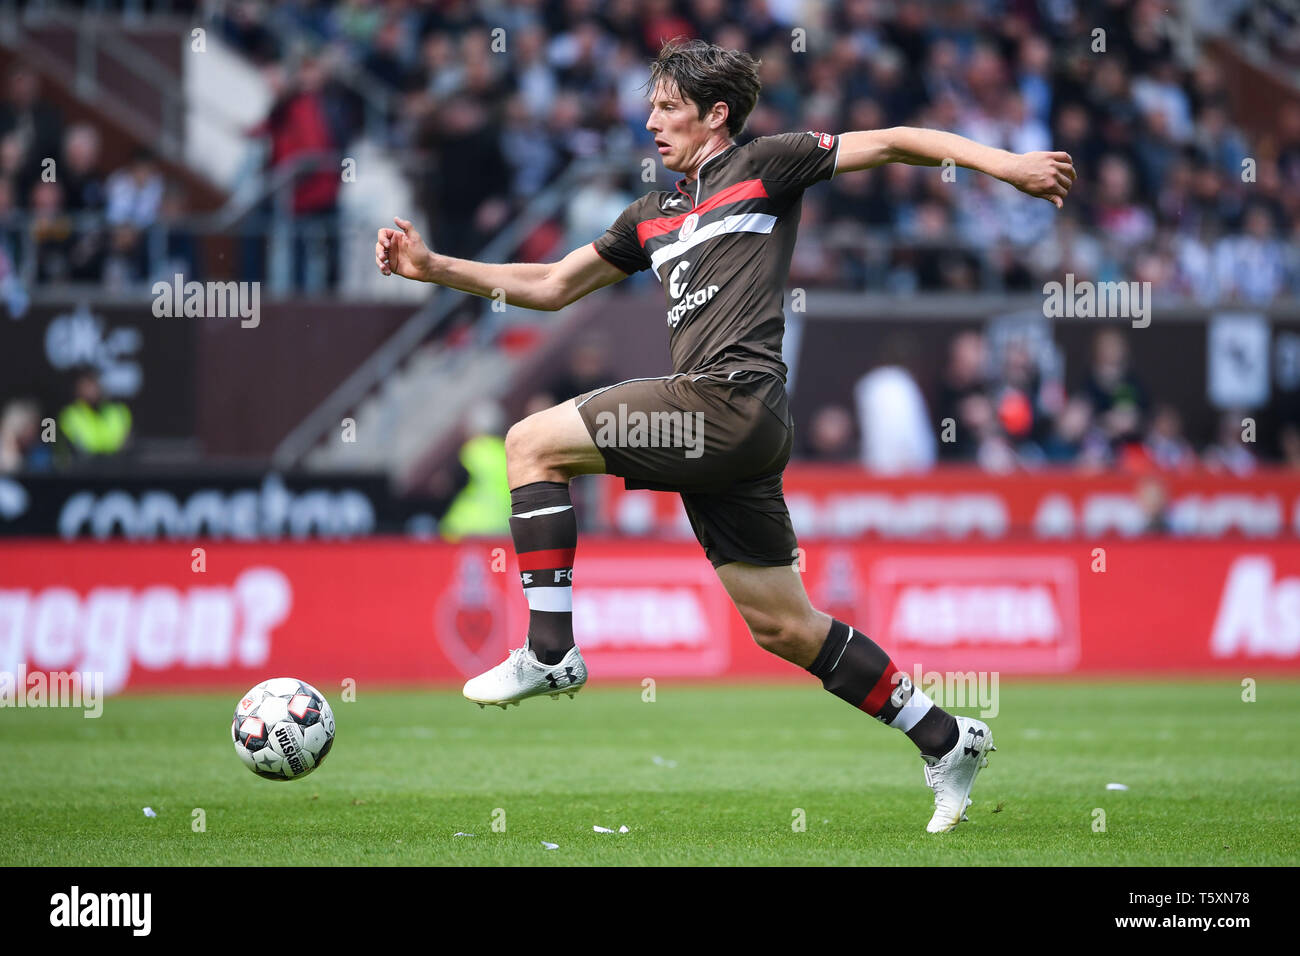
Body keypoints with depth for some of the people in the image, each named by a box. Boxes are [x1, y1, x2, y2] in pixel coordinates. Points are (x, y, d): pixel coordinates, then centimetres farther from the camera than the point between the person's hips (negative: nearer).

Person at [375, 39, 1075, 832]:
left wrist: (1002, 162, -4)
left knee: (532, 444, -7)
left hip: (732, 396, -8)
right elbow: (551, 287, 31)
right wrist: (432, 267, 24)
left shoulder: (763, 166, 7)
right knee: (782, 626, 7)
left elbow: (888, 143, 7)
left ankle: (550, 651, -9)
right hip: (722, 434, 8)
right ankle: (946, 742, 14)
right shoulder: (653, 218, 27)